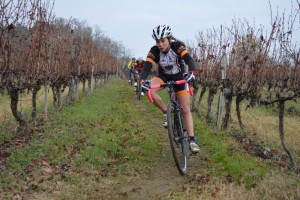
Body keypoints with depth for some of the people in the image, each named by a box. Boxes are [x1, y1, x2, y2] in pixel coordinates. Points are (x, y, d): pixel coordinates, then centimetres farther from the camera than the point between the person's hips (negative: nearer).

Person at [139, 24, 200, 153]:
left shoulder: (177, 46, -26)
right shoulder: (154, 51, -21)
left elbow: (189, 60, -38)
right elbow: (146, 67, -28)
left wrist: (192, 73, -58)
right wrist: (142, 81, -48)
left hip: (179, 77, -1)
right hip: (164, 76, 2)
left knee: (186, 109, -7)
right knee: (150, 91, -31)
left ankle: (192, 140, -2)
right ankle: (166, 112, -10)